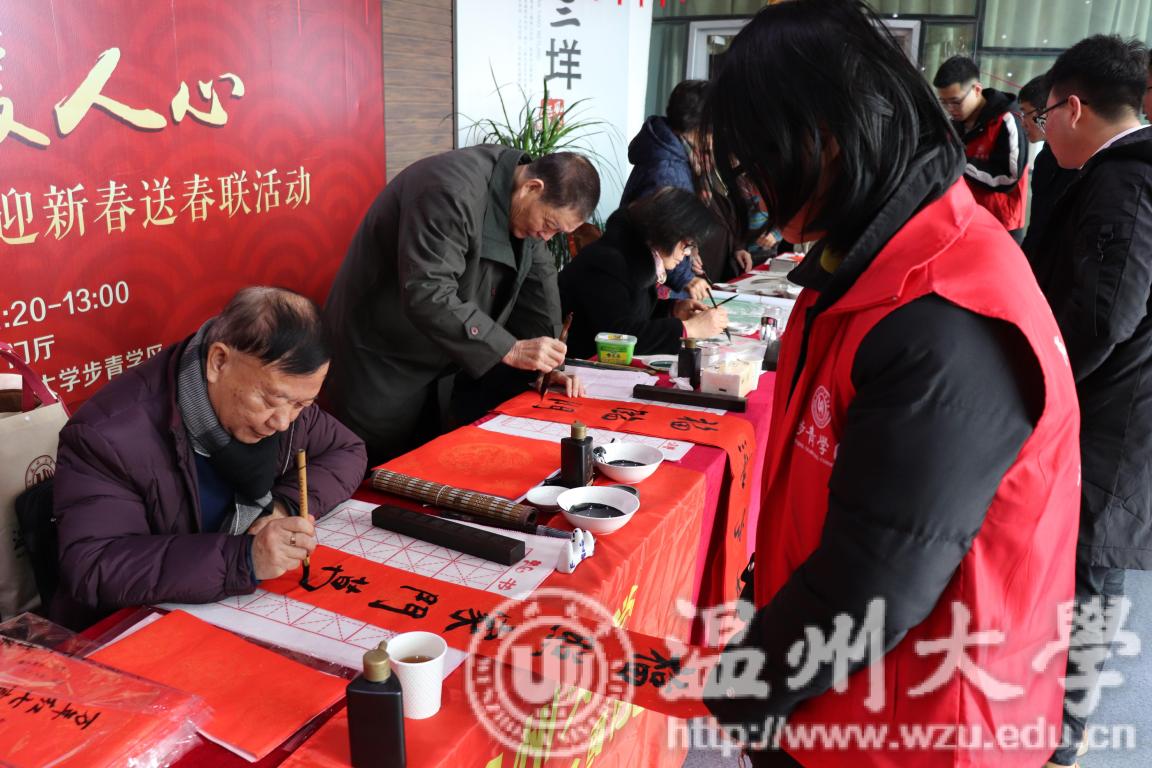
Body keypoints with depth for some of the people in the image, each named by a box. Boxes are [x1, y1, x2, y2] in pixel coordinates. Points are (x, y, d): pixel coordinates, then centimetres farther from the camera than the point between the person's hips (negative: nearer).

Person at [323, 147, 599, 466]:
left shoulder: (524, 201, -2)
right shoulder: (452, 192, -30)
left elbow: (538, 277, 5)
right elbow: (426, 295, -36)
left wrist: (549, 361, -3)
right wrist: (510, 349, -34)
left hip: (434, 365, 8)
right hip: (379, 365, -8)